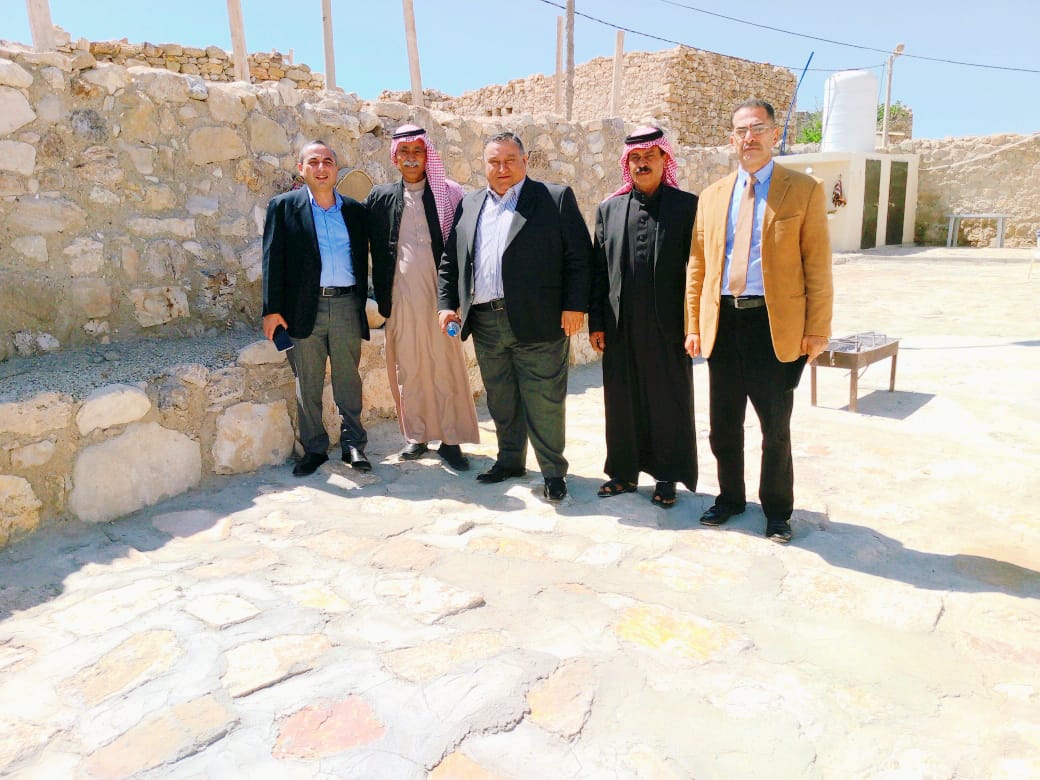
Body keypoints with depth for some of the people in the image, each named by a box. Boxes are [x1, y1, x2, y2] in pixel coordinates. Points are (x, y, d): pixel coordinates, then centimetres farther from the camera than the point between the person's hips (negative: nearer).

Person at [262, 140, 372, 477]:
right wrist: (272, 309, -6)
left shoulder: (354, 210, 11)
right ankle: (314, 448, 17)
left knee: (348, 381, 6)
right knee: (307, 385, 6)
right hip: (304, 307, -1)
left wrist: (361, 304, 7)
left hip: (346, 306, 1)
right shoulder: (283, 206, 5)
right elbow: (273, 260, 0)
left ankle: (354, 444, 17)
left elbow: (362, 260, 13)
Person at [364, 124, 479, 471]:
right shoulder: (381, 197, 9)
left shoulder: (448, 194, 1)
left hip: (438, 294, -2)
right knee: (407, 368, 8)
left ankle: (450, 439, 8)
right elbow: (375, 248, 10)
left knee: (445, 366, -1)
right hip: (400, 296, 2)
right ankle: (415, 435, 20)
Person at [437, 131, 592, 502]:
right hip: (485, 323, 5)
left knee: (544, 402, 0)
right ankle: (509, 460, 31)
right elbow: (450, 260, 17)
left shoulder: (557, 198, 2)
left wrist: (575, 306, -11)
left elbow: (579, 256, -3)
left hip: (537, 322, -4)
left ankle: (553, 471, 14)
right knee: (501, 401, 14)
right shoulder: (469, 205, 16)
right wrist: (448, 303, 7)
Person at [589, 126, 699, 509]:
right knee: (622, 401, 10)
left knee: (669, 401, 6)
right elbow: (599, 269, 8)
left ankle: (667, 477, 20)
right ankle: (625, 471, 25)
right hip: (620, 326, 3)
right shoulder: (609, 209, 9)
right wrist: (596, 322, 3)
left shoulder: (688, 205, 1)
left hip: (668, 325, -2)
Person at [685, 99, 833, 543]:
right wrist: (693, 325, 6)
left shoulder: (804, 190, 0)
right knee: (723, 424, 13)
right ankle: (730, 497, 33)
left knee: (776, 427, 7)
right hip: (722, 321, 4)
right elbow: (698, 265, 11)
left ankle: (777, 510, 25)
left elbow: (818, 267, -4)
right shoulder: (712, 195, 11)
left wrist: (817, 331, -9)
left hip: (775, 324, -3)